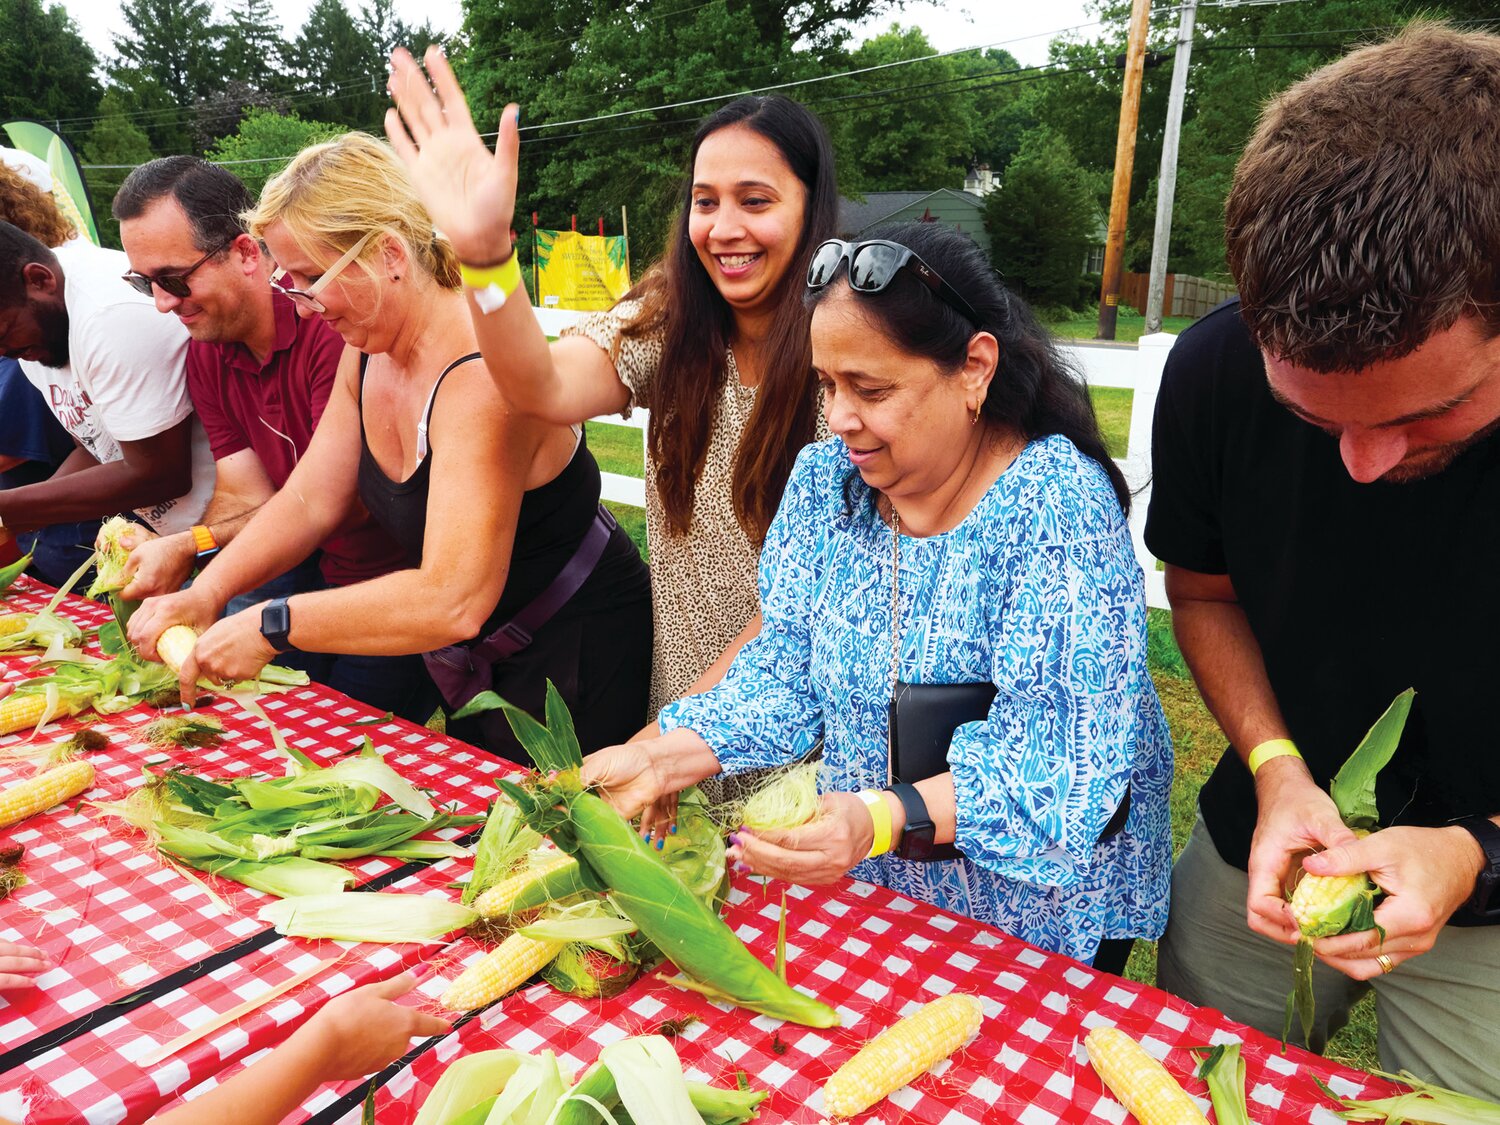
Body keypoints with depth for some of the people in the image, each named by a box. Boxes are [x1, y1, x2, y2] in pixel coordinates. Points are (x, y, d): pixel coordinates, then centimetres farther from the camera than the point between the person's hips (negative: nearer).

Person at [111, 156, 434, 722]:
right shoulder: (205, 355, 4)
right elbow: (243, 495, 0)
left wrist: (192, 548, -26)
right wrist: (164, 552, -18)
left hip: (400, 575, -7)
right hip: (320, 566, 7)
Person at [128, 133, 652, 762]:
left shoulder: (481, 378, -31)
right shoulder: (366, 353, -1)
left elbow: (453, 601, -37)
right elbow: (309, 501, 3)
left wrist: (270, 628, -30)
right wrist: (205, 594, -11)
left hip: (577, 666, -9)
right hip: (471, 662, 9)